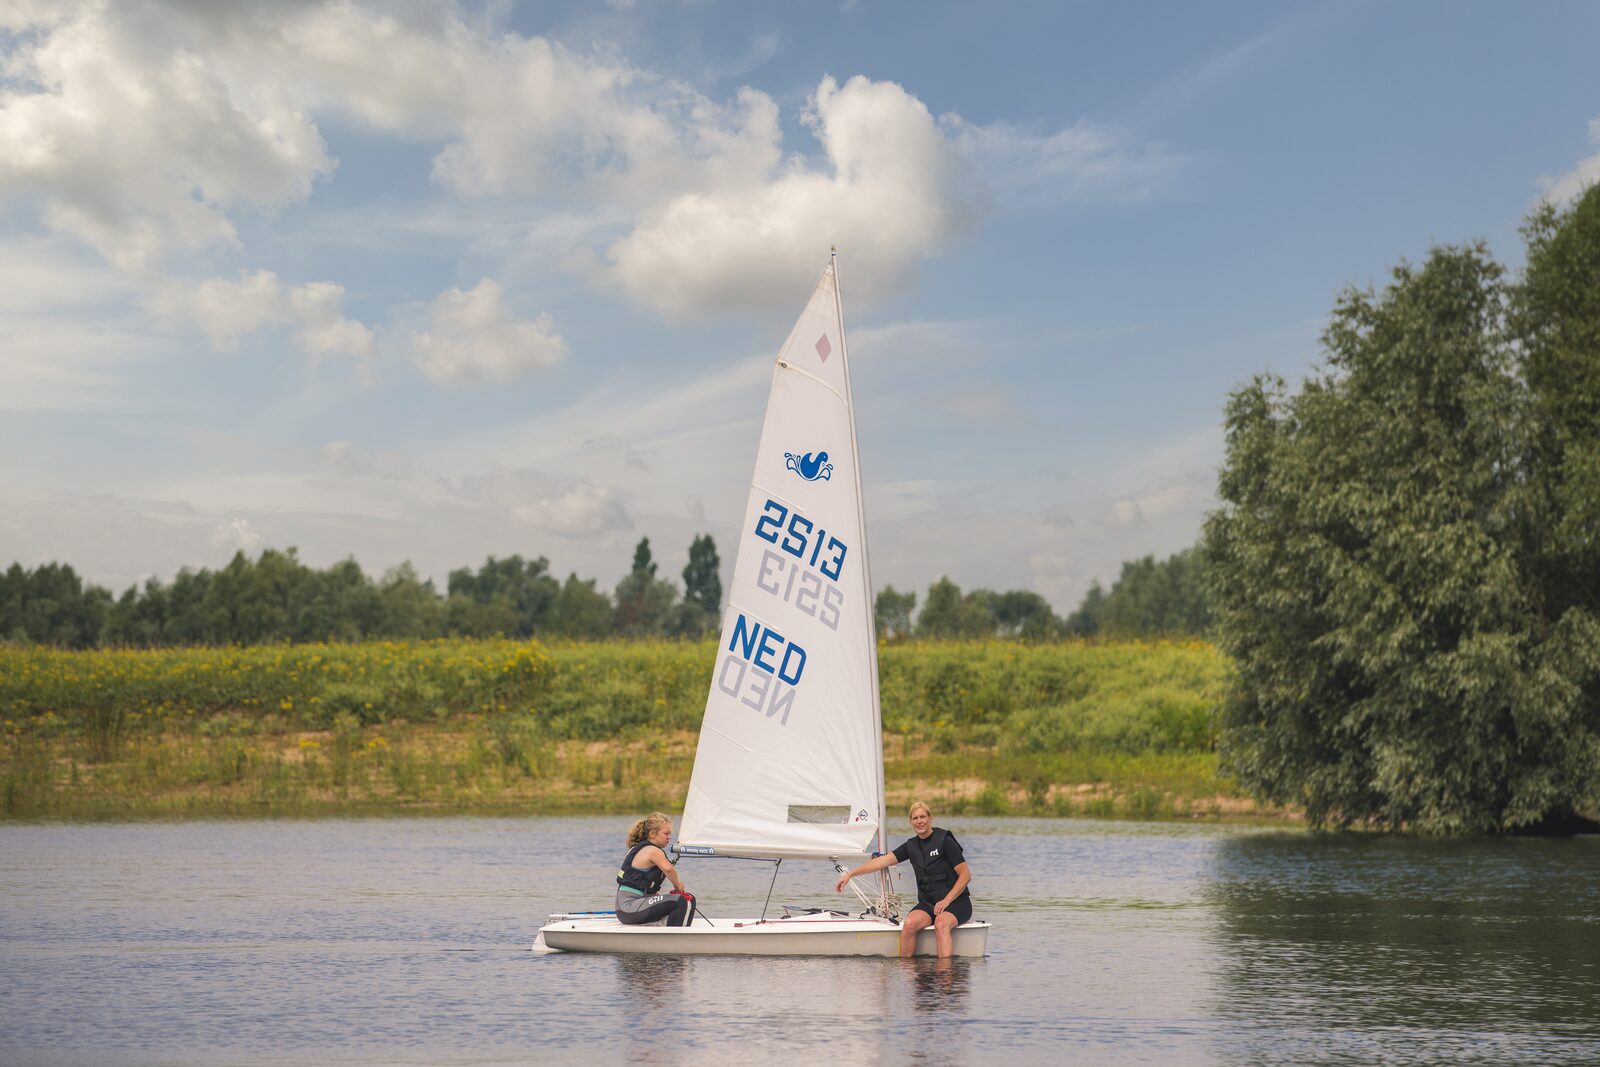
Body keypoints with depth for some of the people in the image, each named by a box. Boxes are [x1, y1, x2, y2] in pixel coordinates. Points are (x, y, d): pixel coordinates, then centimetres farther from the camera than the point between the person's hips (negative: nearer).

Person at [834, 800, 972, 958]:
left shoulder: (944, 841, -7)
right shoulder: (911, 846, 10)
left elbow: (966, 875, -9)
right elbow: (883, 861, 8)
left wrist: (946, 901, -16)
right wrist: (850, 874, 2)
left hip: (955, 902, -5)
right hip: (927, 903, 5)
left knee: (941, 923, -37)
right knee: (909, 923, -27)